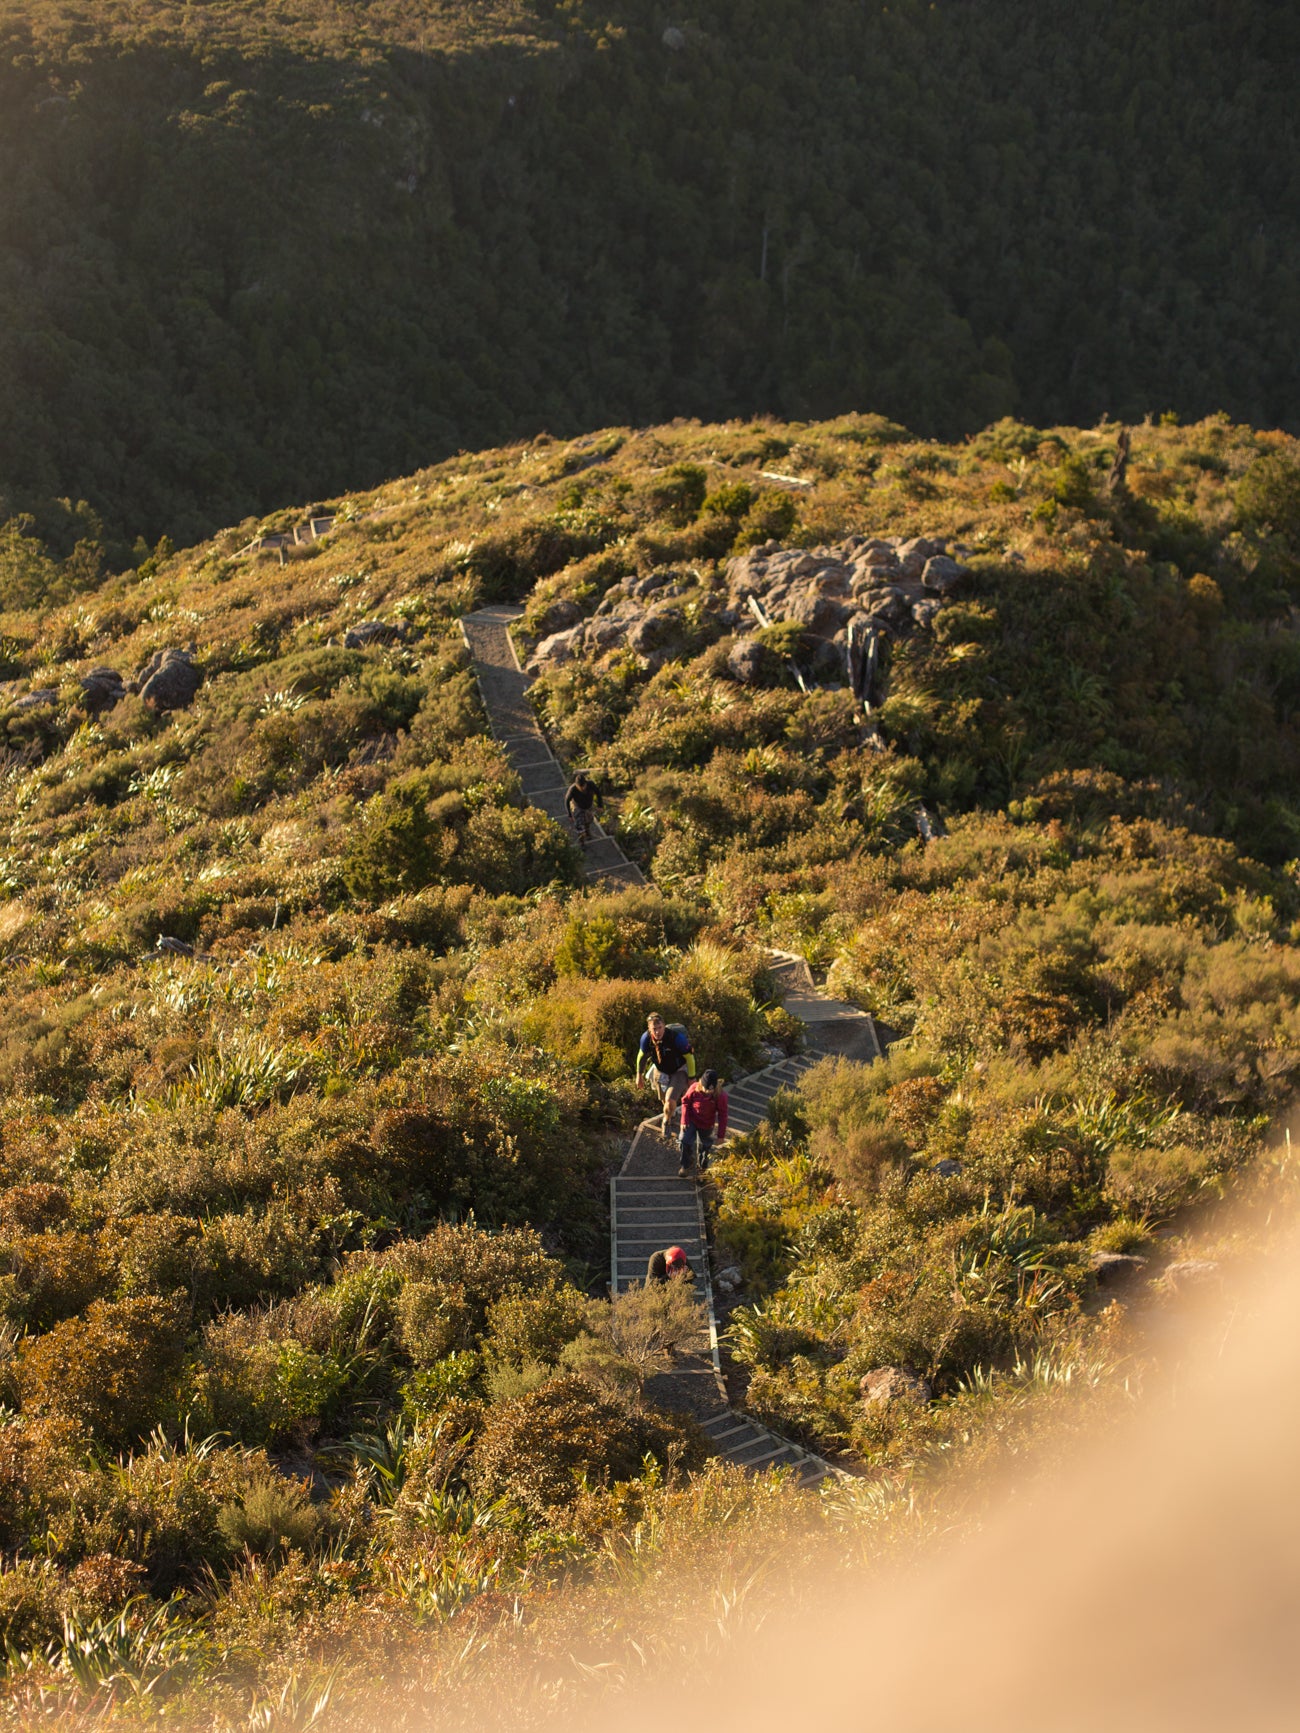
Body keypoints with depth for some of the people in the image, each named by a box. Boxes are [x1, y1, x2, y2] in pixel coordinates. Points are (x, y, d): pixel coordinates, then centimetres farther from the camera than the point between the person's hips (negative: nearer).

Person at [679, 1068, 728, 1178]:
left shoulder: (720, 1095, -27)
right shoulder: (694, 1088, -25)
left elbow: (722, 1115, -16)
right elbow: (685, 1102, -7)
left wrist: (721, 1134, -11)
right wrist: (684, 1120, -10)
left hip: (707, 1125, 0)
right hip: (691, 1121, 0)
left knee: (704, 1146, 16)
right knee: (685, 1142, -6)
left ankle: (701, 1167, 45)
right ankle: (686, 1165, 21)